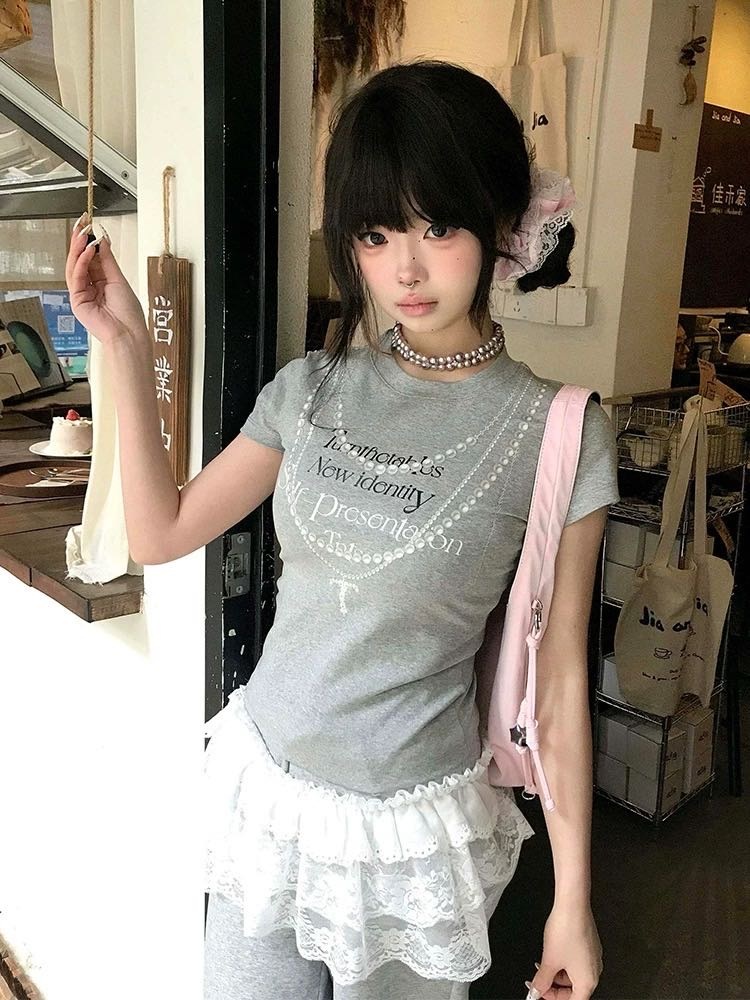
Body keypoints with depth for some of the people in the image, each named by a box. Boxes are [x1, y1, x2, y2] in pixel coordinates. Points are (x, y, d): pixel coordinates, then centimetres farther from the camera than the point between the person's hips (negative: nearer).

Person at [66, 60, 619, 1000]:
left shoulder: (559, 433, -14)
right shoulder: (311, 389, -4)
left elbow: (558, 678, -9)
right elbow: (160, 532, 1)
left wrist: (572, 896, -4)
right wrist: (127, 347, -6)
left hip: (411, 824, -3)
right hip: (263, 786, 4)